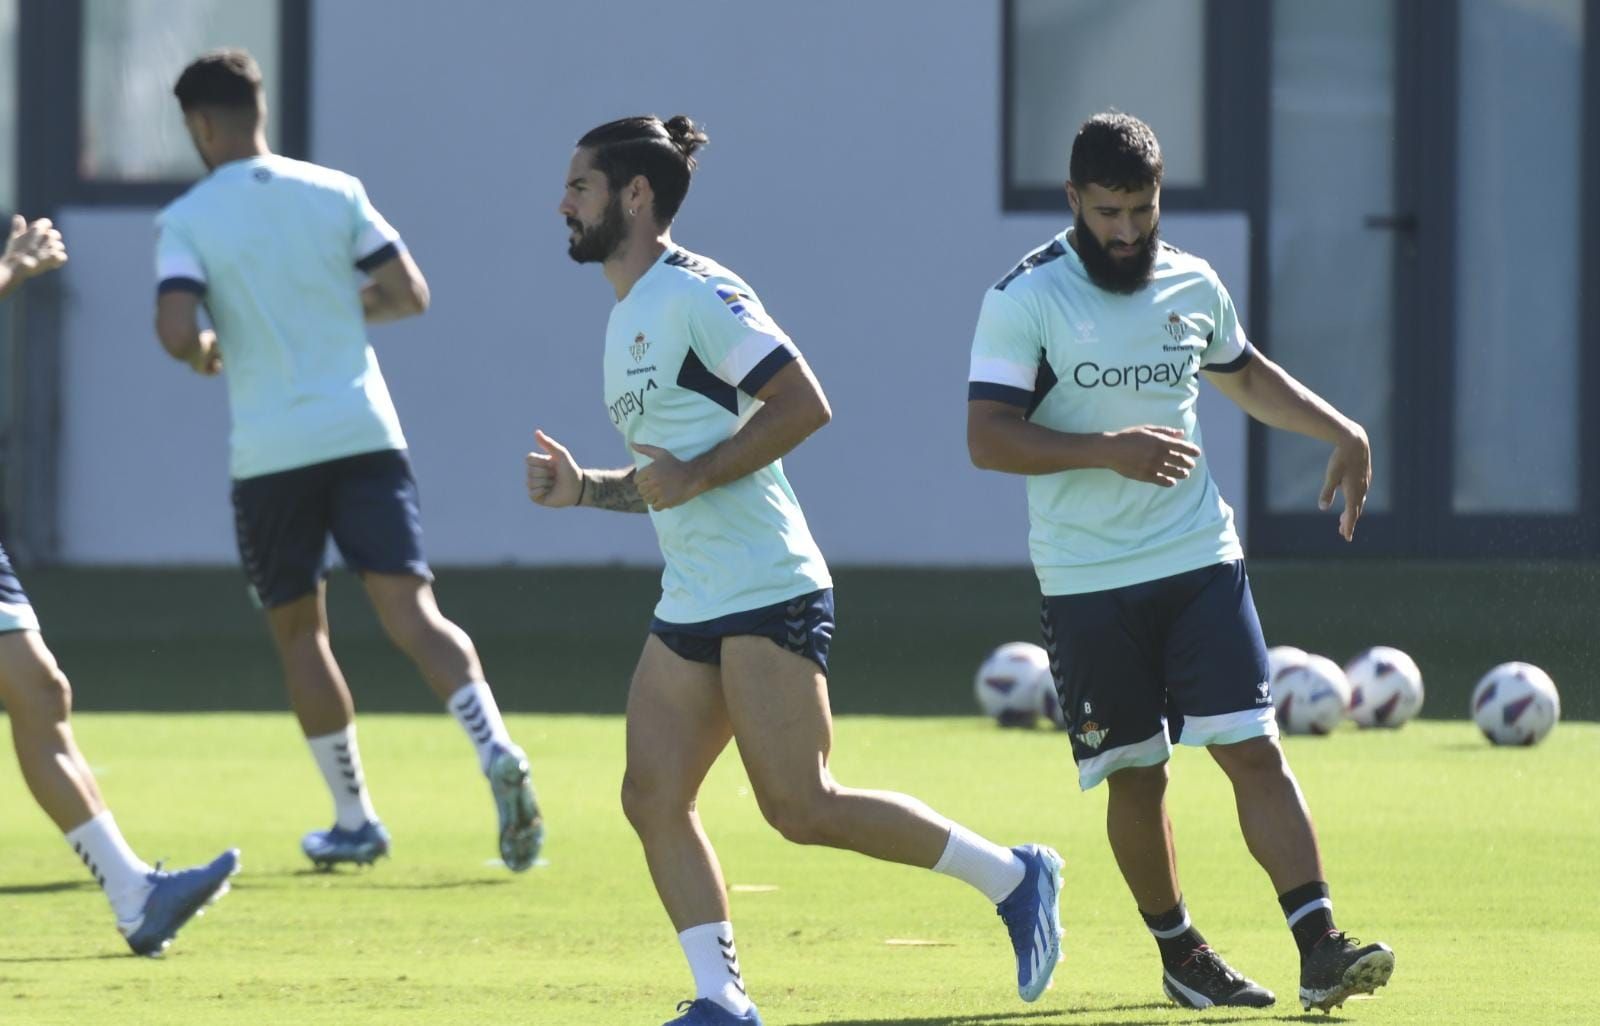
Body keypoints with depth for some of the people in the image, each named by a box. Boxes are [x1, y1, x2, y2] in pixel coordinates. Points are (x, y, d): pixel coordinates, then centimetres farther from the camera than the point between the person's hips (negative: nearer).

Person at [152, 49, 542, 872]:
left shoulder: (186, 221, -3)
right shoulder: (335, 193, 5)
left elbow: (176, 332, -16)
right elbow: (408, 295, 4)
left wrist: (206, 354, 7)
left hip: (270, 454, -2)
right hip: (364, 433, 2)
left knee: (298, 632, 14)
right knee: (411, 614, -6)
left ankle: (354, 820, 16)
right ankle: (498, 757, -29)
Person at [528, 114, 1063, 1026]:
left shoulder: (694, 293, -11)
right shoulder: (628, 318, 19)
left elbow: (804, 403, -18)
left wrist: (695, 476, -19)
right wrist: (585, 487, 11)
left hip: (766, 593, -10)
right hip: (691, 608, 10)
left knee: (801, 808, -11)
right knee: (653, 797, -2)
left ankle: (1012, 878, 1)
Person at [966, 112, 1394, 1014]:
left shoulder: (1193, 285, 8)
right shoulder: (1025, 300, -7)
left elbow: (1246, 374, 29)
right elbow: (988, 438, -15)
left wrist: (1344, 432, 21)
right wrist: (1109, 449, -25)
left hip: (1202, 564, 3)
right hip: (1088, 582, -3)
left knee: (1255, 750, -8)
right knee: (1136, 774, 4)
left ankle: (1320, 947, -12)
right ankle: (1179, 952, 21)